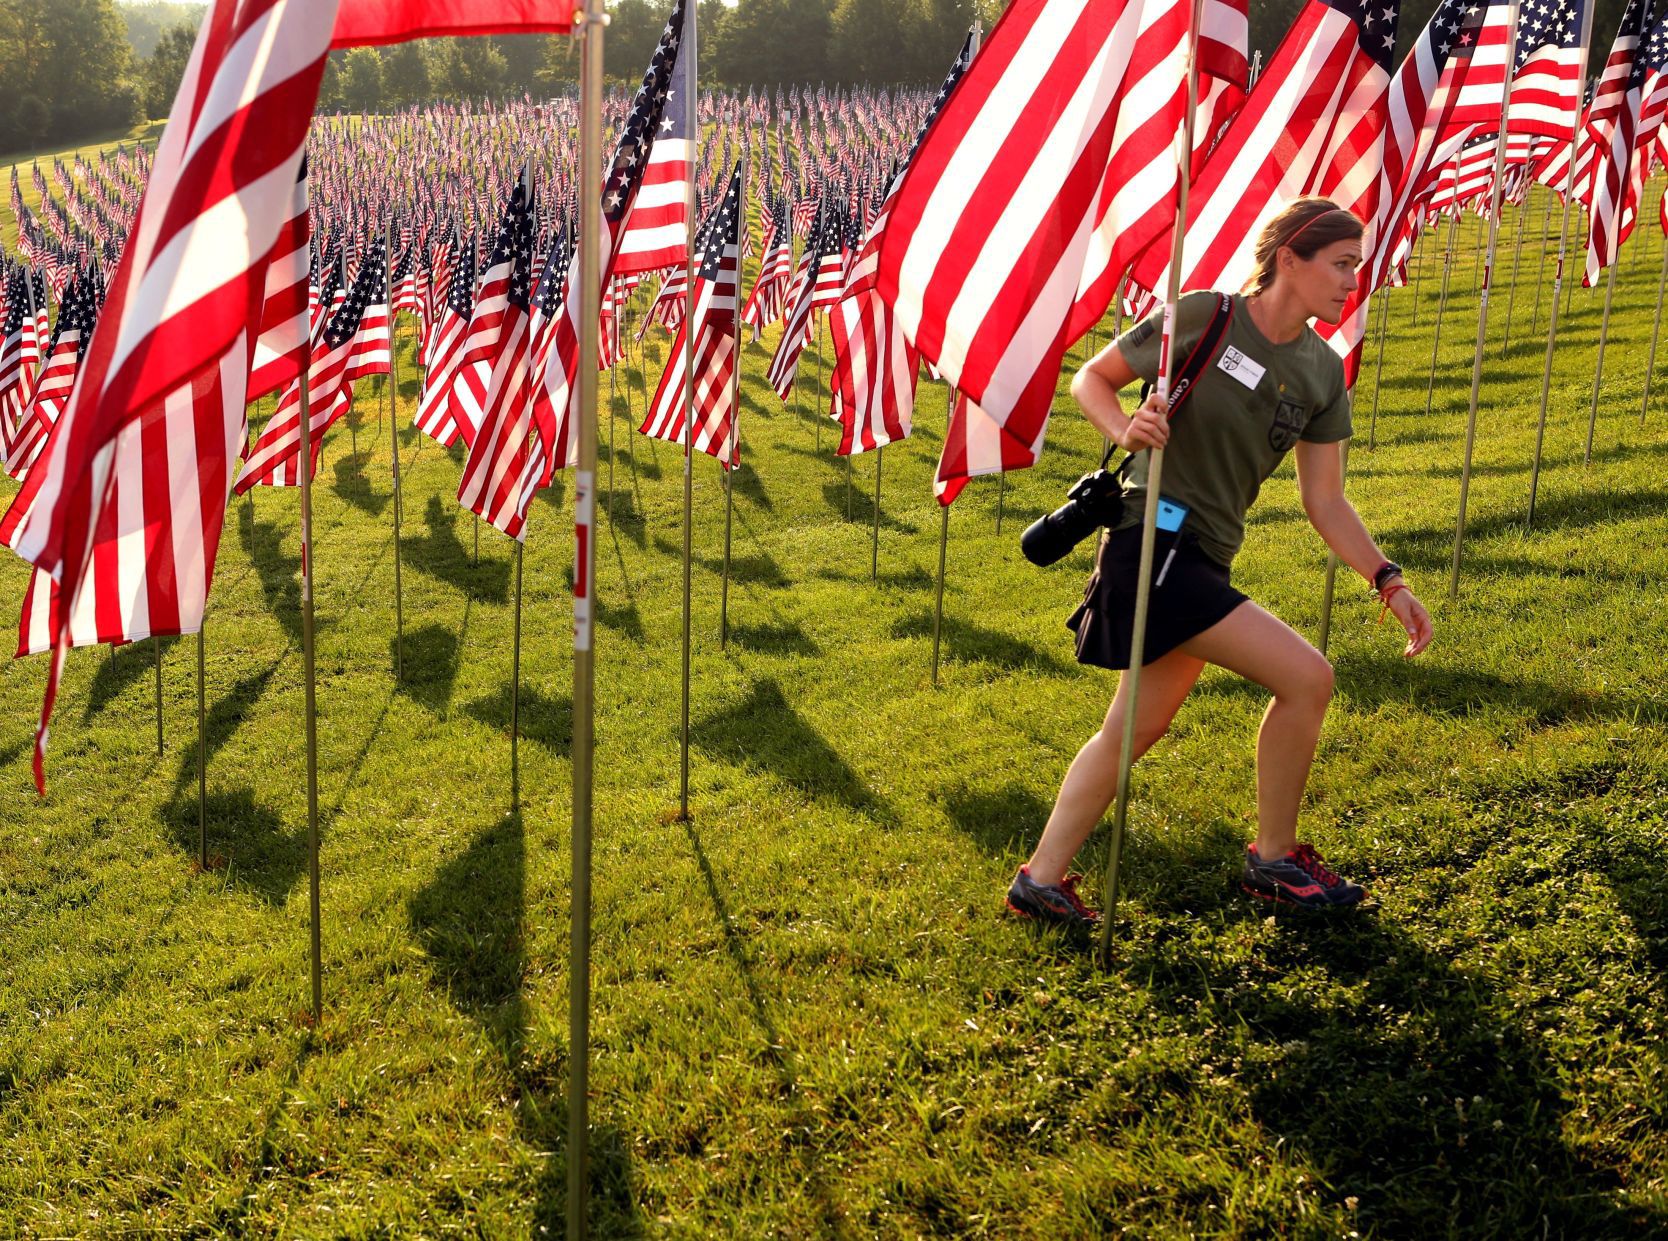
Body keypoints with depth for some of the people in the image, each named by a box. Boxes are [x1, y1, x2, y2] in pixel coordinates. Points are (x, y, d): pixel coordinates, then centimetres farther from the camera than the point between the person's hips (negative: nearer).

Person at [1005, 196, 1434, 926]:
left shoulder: (1323, 376, 8)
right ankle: (1273, 860, 8)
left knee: (1136, 730, 13)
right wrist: (1125, 430, -21)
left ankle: (1041, 879, 23)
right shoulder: (1204, 317, -10)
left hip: (1205, 558, 8)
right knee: (1306, 678, -11)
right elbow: (1090, 379, -2)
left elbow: (1325, 503, 10)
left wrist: (1387, 581, 1)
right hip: (1153, 541, -8)